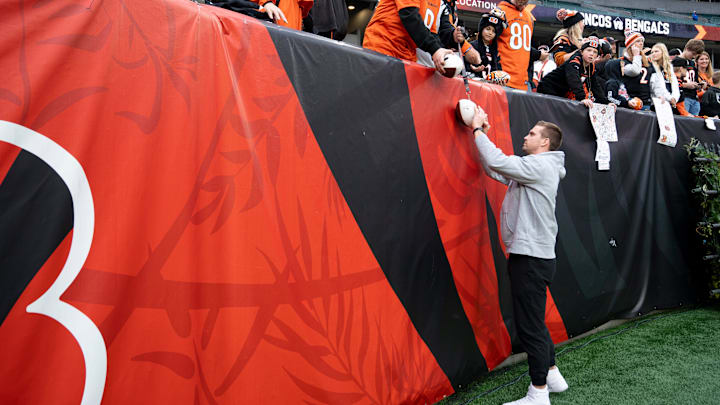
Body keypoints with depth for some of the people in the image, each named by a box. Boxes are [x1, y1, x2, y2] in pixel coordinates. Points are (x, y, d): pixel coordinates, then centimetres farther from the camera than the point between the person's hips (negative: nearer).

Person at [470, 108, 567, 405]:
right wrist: (482, 134, 13)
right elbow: (494, 169, 20)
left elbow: (498, 161, -23)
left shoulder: (542, 165, -12)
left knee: (530, 326, -3)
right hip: (530, 255, 10)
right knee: (533, 322, 20)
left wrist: (478, 130, -10)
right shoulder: (532, 168, 18)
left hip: (532, 258, -10)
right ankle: (552, 376, 33)